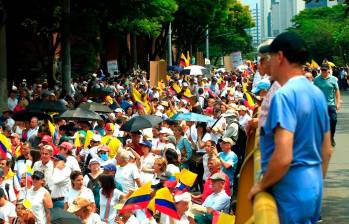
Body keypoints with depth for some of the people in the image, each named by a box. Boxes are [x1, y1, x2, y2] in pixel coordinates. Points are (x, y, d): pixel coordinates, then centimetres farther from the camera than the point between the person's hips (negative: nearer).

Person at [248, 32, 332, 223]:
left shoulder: (284, 95, -18)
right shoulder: (318, 94, 8)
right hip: (313, 186, 8)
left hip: (291, 190, -8)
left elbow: (283, 157, -26)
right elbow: (326, 150, 15)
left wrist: (261, 185, -12)